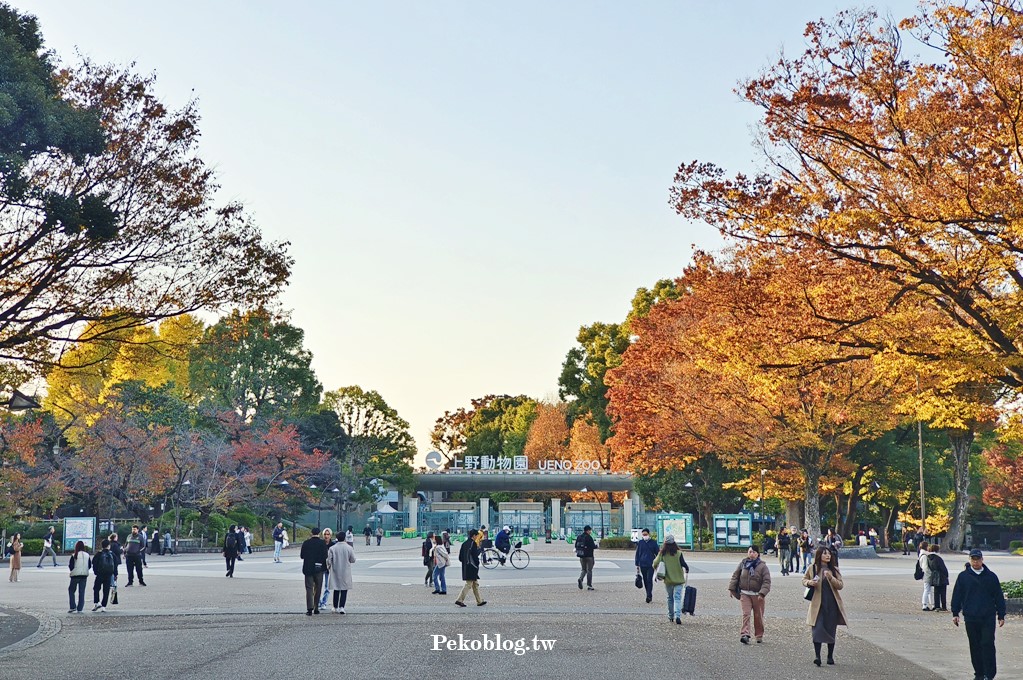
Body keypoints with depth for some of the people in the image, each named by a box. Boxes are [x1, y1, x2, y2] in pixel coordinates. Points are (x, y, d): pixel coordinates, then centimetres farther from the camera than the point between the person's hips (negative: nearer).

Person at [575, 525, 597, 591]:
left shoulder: (579, 537, 7)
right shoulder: (589, 537, -14)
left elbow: (576, 545, 8)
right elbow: (593, 546, -16)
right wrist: (596, 546, 3)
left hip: (581, 556, 6)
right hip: (589, 556, -6)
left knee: (584, 569, 16)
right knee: (589, 570, 3)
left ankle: (580, 579, -12)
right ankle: (589, 585, 4)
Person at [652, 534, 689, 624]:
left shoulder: (662, 554, -5)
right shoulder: (678, 553, -10)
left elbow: (655, 564, -10)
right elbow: (684, 565, -10)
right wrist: (686, 570, 12)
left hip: (668, 580, 2)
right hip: (678, 580, -2)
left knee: (670, 598, 18)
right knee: (677, 598, -3)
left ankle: (670, 617, 25)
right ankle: (677, 616, -22)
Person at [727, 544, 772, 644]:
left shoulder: (762, 566, -4)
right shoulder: (743, 564, 6)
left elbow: (766, 582, -8)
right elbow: (735, 576, 12)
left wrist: (762, 593, -19)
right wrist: (731, 589, 7)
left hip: (757, 595, -1)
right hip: (744, 594, 1)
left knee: (758, 616, 8)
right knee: (746, 614, -12)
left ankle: (759, 636, 23)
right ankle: (744, 634, -19)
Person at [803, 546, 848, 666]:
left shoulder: (834, 570, 6)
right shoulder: (812, 568, 2)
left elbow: (841, 585, -1)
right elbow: (804, 580, 14)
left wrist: (831, 578, -17)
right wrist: (809, 583, -8)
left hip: (832, 604, 2)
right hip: (818, 604, -2)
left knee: (831, 631, 8)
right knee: (817, 629, -12)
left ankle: (830, 657, 18)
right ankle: (817, 656, -12)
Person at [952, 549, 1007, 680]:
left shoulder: (991, 576, 4)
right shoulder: (963, 576, 4)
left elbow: (999, 597, 8)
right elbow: (957, 595, 8)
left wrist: (1001, 615, 6)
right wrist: (955, 613, 5)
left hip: (988, 617, -1)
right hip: (970, 617, 1)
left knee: (988, 645, -7)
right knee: (975, 646, 7)